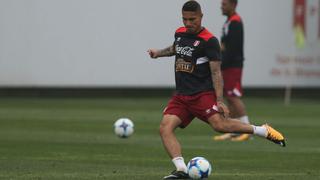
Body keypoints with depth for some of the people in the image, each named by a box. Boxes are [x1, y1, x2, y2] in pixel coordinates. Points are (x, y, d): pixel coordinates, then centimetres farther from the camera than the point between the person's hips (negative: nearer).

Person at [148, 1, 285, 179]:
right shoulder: (180, 33, 11)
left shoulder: (209, 41, -9)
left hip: (203, 94, -6)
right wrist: (159, 52, 22)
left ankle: (263, 131, -10)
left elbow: (216, 72, -12)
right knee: (165, 128, -14)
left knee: (219, 124, -26)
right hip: (181, 96, 6)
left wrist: (220, 100, -18)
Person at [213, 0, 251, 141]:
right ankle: (233, 132, 12)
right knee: (230, 98, 9)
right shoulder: (229, 22, 18)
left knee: (234, 97, -12)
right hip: (228, 66, 10)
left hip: (233, 66, -10)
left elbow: (232, 47, -21)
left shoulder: (235, 22, -14)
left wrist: (221, 66, -19)